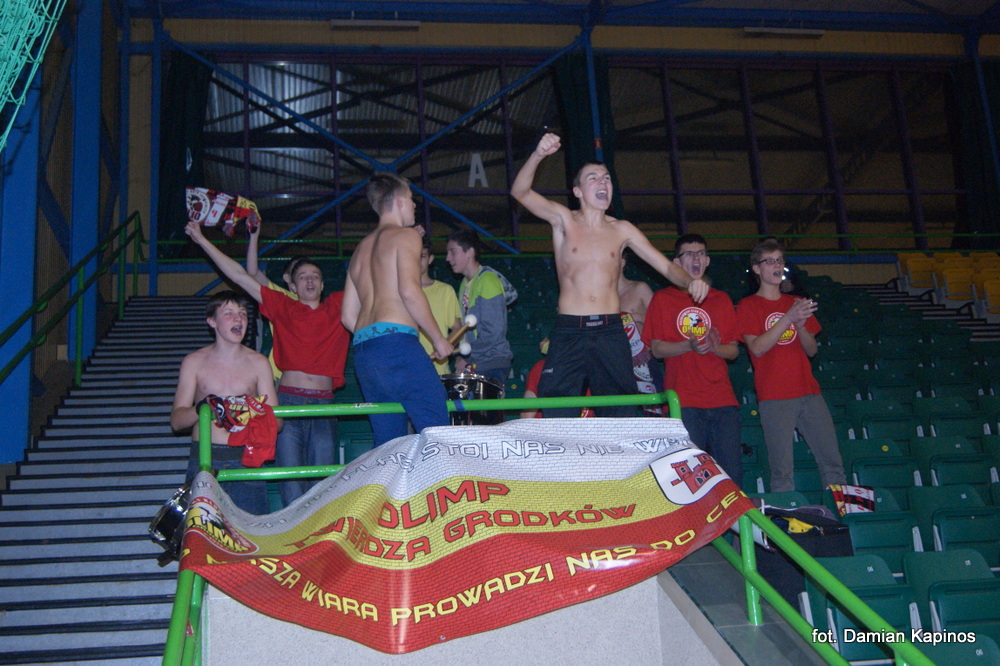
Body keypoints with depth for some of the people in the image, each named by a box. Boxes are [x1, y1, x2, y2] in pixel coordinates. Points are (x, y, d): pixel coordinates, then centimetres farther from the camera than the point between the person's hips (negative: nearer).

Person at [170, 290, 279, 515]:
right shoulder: (194, 362, 7)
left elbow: (276, 421, 6)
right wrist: (201, 409, -19)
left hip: (246, 461, 0)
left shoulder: (258, 363, 9)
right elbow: (176, 420, 1)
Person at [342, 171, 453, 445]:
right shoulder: (405, 235, 4)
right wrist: (438, 339, -5)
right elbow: (409, 290, -12)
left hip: (362, 351, 8)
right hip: (397, 342, -8)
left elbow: (348, 315, 23)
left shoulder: (361, 249, 27)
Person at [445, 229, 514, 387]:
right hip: (472, 365, 8)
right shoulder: (465, 283, 16)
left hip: (491, 365, -8)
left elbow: (494, 332, -18)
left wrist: (467, 358, -13)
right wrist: (461, 356, 7)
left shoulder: (487, 280, -12)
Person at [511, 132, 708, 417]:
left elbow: (667, 266, 9)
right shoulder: (564, 220, 6)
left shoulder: (622, 230, 11)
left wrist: (689, 281, -12)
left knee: (621, 418, 3)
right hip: (568, 333, -2)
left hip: (611, 333, 2)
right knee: (557, 418, -7)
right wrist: (538, 155, -24)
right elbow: (520, 192, -7)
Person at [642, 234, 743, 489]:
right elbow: (656, 349, 2)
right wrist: (689, 346, -14)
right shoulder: (663, 299, 8)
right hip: (684, 400, -3)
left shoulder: (721, 299, 16)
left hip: (722, 399, 3)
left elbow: (734, 351, 13)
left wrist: (715, 347, -9)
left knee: (732, 473, -1)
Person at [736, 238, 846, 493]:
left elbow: (811, 350, 13)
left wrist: (801, 325, -7)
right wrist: (788, 319, -18)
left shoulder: (797, 303, 19)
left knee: (832, 462, 2)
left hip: (809, 392, 5)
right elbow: (756, 348, -10)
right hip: (774, 397, -5)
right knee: (782, 470, -7)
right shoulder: (748, 306, 3)